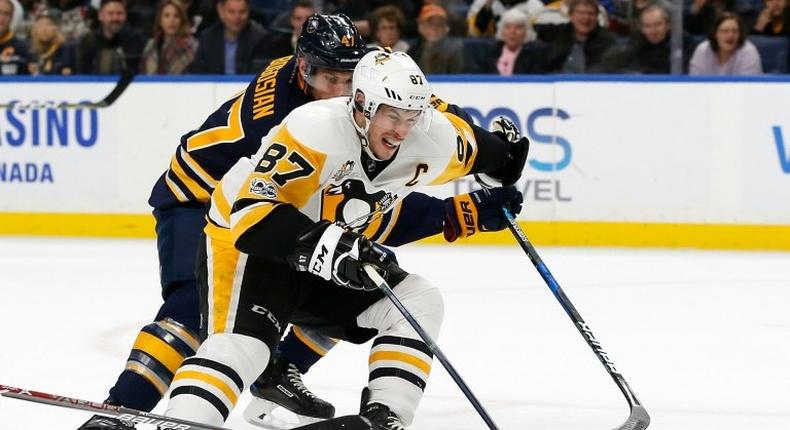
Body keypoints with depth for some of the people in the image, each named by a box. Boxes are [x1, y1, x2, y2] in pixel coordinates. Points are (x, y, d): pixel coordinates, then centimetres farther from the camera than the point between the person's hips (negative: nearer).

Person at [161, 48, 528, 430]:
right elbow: (253, 213, -36)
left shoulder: (433, 138, -10)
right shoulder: (315, 131, -32)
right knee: (240, 344, -29)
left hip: (335, 256, 7)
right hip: (243, 241, -7)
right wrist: (325, 245, -45)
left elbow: (468, 145, 16)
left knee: (418, 303, -3)